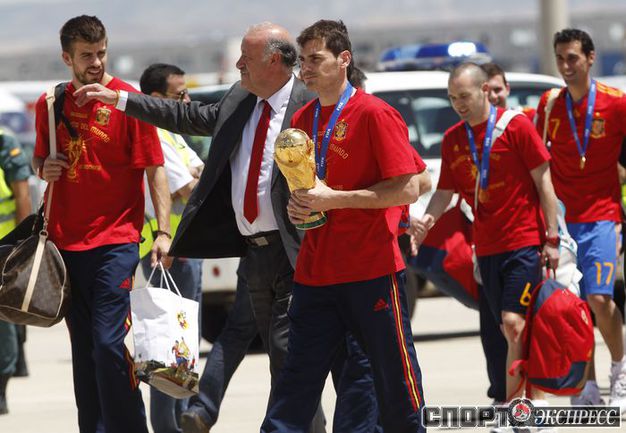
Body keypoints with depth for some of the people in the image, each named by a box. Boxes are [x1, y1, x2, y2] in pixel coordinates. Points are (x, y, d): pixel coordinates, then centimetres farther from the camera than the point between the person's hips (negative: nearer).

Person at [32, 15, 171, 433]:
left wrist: (163, 232, -15)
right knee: (83, 348, 10)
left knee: (110, 344, -13)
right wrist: (43, 168, -1)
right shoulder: (51, 104, 9)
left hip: (115, 242, -5)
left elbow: (155, 168, -6)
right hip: (66, 242, 5)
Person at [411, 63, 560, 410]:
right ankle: (535, 402, 18)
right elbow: (446, 190, 12)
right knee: (511, 330, 8)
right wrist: (428, 218, -11)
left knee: (514, 323, -15)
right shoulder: (452, 139, 8)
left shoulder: (516, 127, -6)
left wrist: (552, 238, -8)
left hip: (525, 241, -5)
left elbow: (544, 183, -4)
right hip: (487, 247, 5)